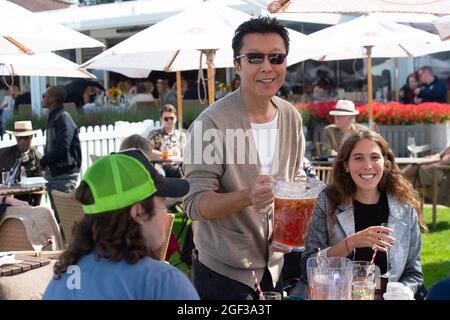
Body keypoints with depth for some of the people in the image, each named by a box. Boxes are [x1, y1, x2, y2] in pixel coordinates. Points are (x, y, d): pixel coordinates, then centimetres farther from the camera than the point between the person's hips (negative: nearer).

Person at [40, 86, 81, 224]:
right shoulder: (53, 118, 15)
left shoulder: (63, 118, -14)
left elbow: (62, 148, -23)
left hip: (64, 174, -10)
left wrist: (43, 161, -11)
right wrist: (46, 159, 2)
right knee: (57, 213, 15)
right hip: (54, 173, 10)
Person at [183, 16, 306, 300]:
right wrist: (247, 197, -37)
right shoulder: (212, 122, -19)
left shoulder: (291, 117, 0)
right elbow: (196, 203, -20)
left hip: (275, 265, 6)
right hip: (224, 273, -5)